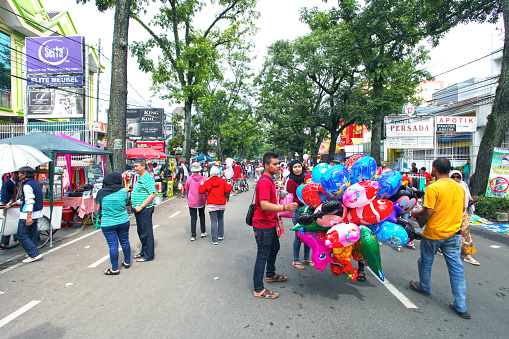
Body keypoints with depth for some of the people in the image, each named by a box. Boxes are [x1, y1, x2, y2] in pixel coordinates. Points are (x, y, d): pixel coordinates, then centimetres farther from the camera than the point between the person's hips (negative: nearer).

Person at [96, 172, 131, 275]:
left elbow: (99, 203, 9)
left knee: (113, 245, 3)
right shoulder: (123, 191, -9)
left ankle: (114, 269, 12)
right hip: (123, 221, 1)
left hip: (108, 223, -1)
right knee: (125, 242, 15)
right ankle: (127, 262, 31)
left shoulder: (101, 192, -8)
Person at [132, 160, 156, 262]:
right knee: (141, 232, 18)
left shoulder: (148, 178, -16)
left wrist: (141, 207, -21)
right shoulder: (139, 178, 15)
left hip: (145, 209, -10)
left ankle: (148, 255, 9)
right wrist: (135, 206, 15)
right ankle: (143, 252, 31)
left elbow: (152, 194, -23)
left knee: (146, 233, -1)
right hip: (138, 209, 10)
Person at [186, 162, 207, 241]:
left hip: (191, 202, 0)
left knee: (193, 218, 5)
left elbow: (187, 191, 7)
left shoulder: (189, 179, -5)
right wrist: (205, 198, 17)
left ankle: (193, 236, 5)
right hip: (201, 201, 0)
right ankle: (203, 232, 24)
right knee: (202, 216, 18)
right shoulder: (203, 179, -8)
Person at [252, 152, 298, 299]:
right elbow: (264, 205, -32)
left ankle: (270, 275, 46)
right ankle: (258, 289, 12)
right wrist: (285, 208, -38)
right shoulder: (264, 182, -22)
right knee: (263, 256, -1)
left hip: (270, 223, 11)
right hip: (263, 225, -11)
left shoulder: (269, 180, 12)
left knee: (274, 248, 25)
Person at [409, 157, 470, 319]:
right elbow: (461, 209, 13)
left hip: (433, 233, -5)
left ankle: (424, 287, 38)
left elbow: (428, 212, -20)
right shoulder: (459, 187, 2)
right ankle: (461, 306, 13)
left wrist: (415, 213, -2)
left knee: (426, 261, 18)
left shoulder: (433, 188, -19)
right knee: (456, 268, 10)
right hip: (453, 234, 5)